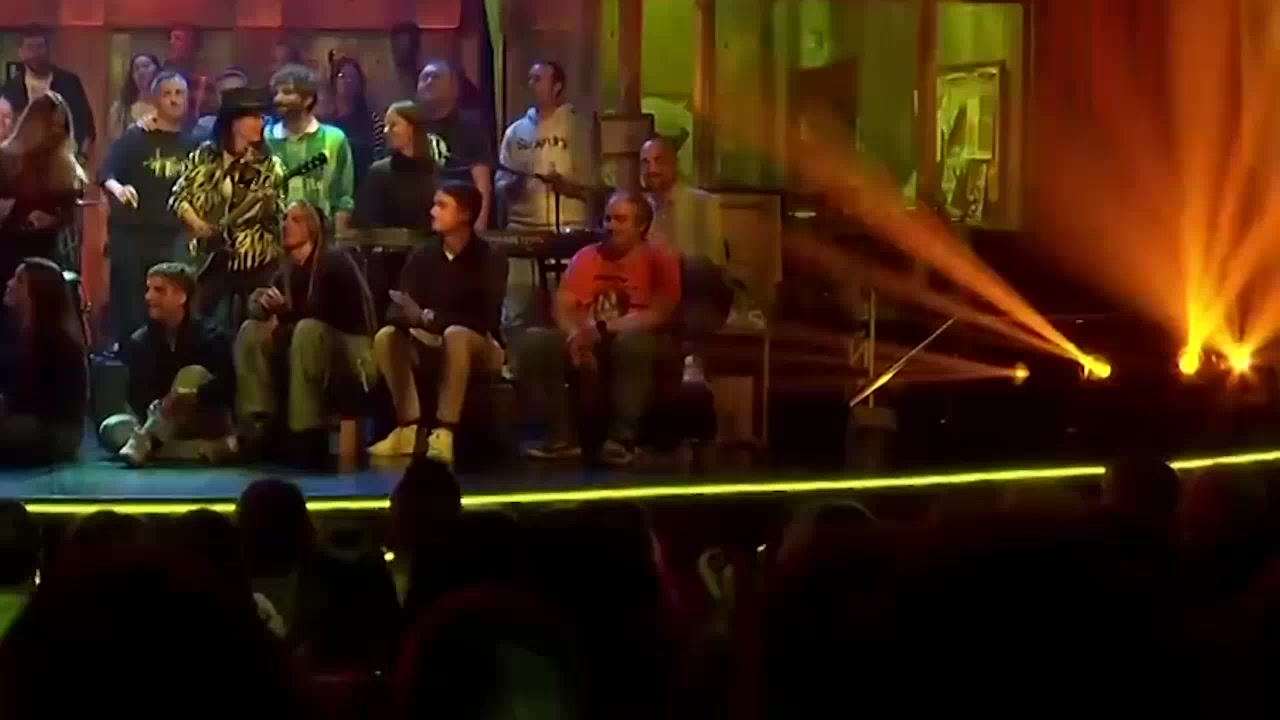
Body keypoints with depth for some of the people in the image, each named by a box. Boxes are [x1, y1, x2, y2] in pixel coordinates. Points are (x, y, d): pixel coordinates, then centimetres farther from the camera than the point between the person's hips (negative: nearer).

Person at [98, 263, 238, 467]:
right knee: (110, 429, -21)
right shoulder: (138, 342, 0)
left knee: (193, 374, -28)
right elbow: (137, 396, -7)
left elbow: (227, 386, -20)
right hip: (157, 424, 2)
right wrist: (156, 410, -28)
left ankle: (142, 444, -35)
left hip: (204, 426, -2)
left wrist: (194, 396, -36)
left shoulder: (211, 338, -8)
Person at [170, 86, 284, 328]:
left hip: (256, 261, 0)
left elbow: (280, 216, -1)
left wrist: (268, 204, -21)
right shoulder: (205, 156, 1)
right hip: (212, 257, 0)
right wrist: (197, 224, -9)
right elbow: (179, 196, 5)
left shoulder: (269, 165, 1)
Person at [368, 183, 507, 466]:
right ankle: (410, 428, -23)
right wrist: (413, 319, -33)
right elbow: (396, 311, -8)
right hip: (432, 345, 5)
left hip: (480, 348, -5)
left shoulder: (489, 258, -14)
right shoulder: (422, 256, -1)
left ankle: (444, 432, -39)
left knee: (455, 335, -37)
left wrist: (429, 318, -31)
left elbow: (486, 318, -24)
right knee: (386, 336, -20)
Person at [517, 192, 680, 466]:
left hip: (633, 347, -4)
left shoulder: (659, 259, -5)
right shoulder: (586, 256, 9)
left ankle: (622, 438, -29)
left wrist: (603, 328, -23)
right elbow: (562, 307, 1)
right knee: (535, 340, -20)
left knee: (633, 341, -39)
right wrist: (576, 337, -22)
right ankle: (561, 434, -17)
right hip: (589, 343, 4)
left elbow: (659, 315, -16)